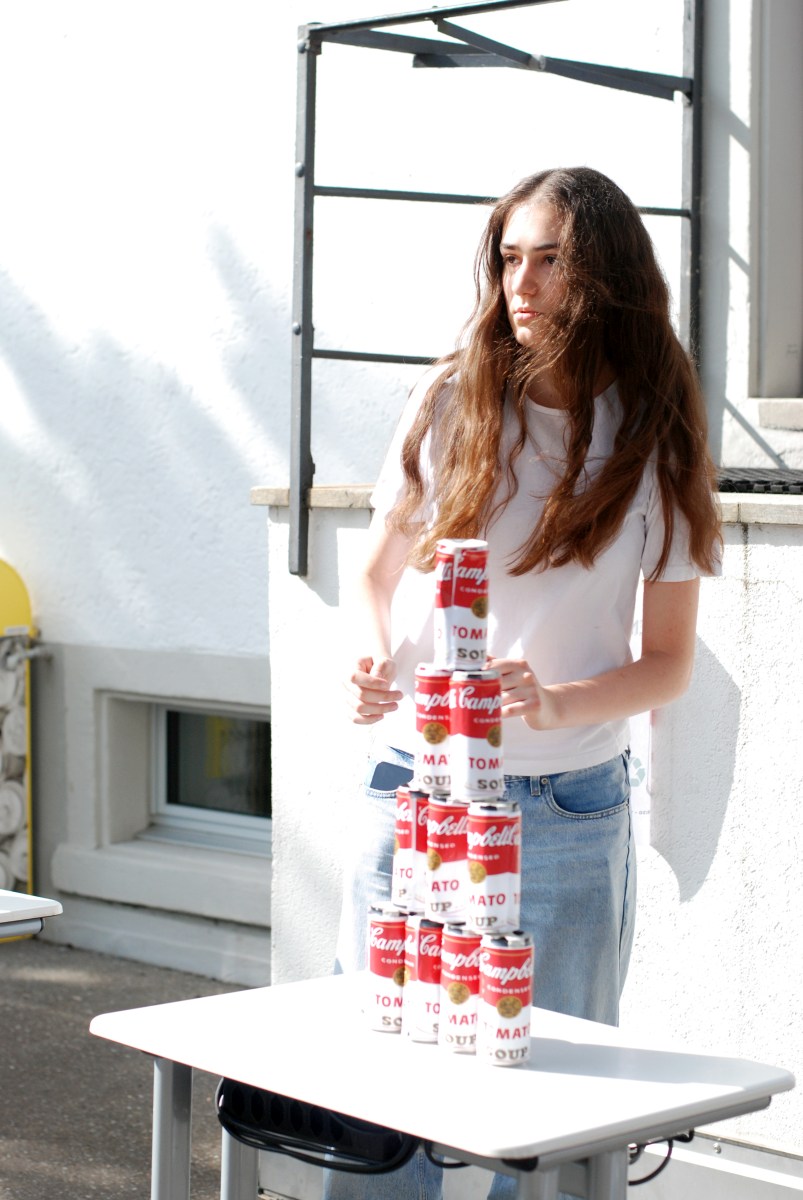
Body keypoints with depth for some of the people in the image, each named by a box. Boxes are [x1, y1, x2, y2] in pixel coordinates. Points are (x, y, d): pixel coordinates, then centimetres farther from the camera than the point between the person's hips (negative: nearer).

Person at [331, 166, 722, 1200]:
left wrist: (555, 705, -18)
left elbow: (668, 664, 1)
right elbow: (377, 577, 11)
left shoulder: (655, 443, 0)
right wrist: (372, 662, -10)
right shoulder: (450, 402, 1)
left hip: (567, 811, 0)